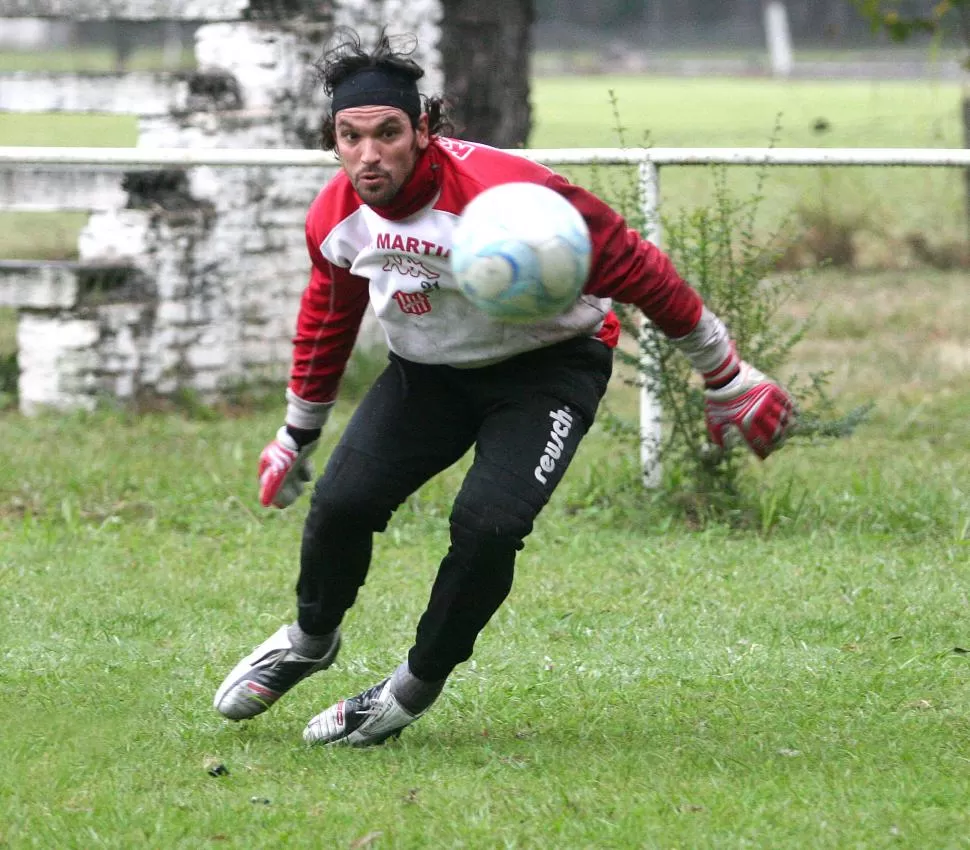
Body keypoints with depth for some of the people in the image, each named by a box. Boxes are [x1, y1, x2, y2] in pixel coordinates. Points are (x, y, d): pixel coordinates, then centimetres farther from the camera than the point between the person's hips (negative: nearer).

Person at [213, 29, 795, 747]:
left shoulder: (504, 192, -33)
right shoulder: (335, 217, -13)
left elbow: (635, 270, -23)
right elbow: (329, 316, 10)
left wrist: (728, 381, -16)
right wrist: (297, 436, 21)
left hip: (549, 368, -5)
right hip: (428, 369, 5)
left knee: (488, 525, -24)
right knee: (341, 502, -12)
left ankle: (414, 689, -2)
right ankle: (310, 642, 19)